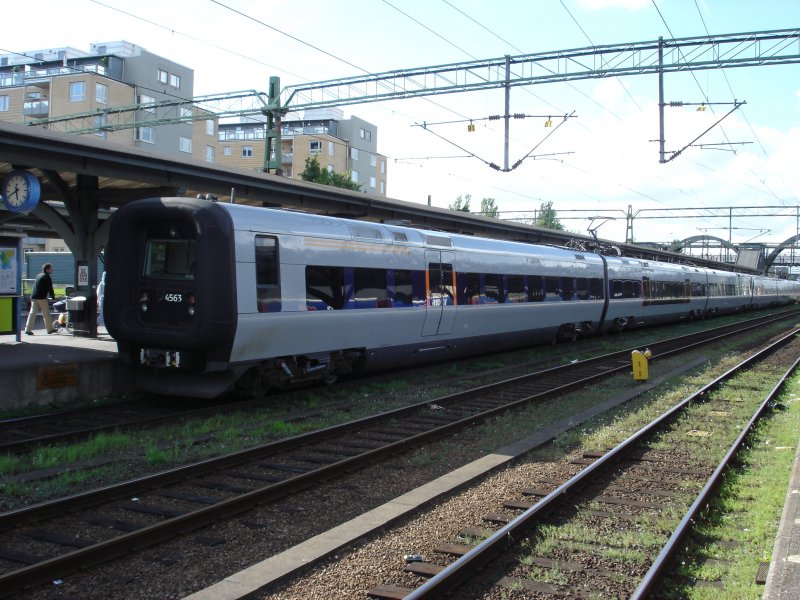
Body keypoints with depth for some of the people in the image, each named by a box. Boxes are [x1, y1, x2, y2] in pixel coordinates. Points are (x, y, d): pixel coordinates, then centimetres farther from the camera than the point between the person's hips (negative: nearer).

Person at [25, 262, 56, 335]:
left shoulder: (38, 275, 19)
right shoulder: (46, 277, -6)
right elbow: (50, 288, -7)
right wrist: (53, 297, 3)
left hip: (34, 297, 7)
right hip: (41, 297, -7)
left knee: (32, 313, 4)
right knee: (46, 313, 2)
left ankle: (28, 329, -3)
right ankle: (50, 329, 9)